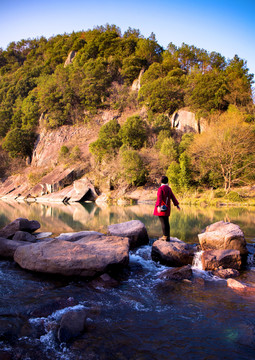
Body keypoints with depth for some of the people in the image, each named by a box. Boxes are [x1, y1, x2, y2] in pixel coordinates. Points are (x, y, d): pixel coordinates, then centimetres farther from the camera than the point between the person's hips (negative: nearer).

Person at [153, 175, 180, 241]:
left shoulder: (160, 188, -12)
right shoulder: (169, 188, 9)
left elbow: (159, 198, -23)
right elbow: (173, 197, 15)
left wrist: (158, 206, -33)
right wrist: (177, 204, 24)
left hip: (161, 208, -7)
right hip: (167, 208, 7)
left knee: (163, 222, -3)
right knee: (166, 222, 11)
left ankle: (165, 236, -1)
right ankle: (167, 236, 15)